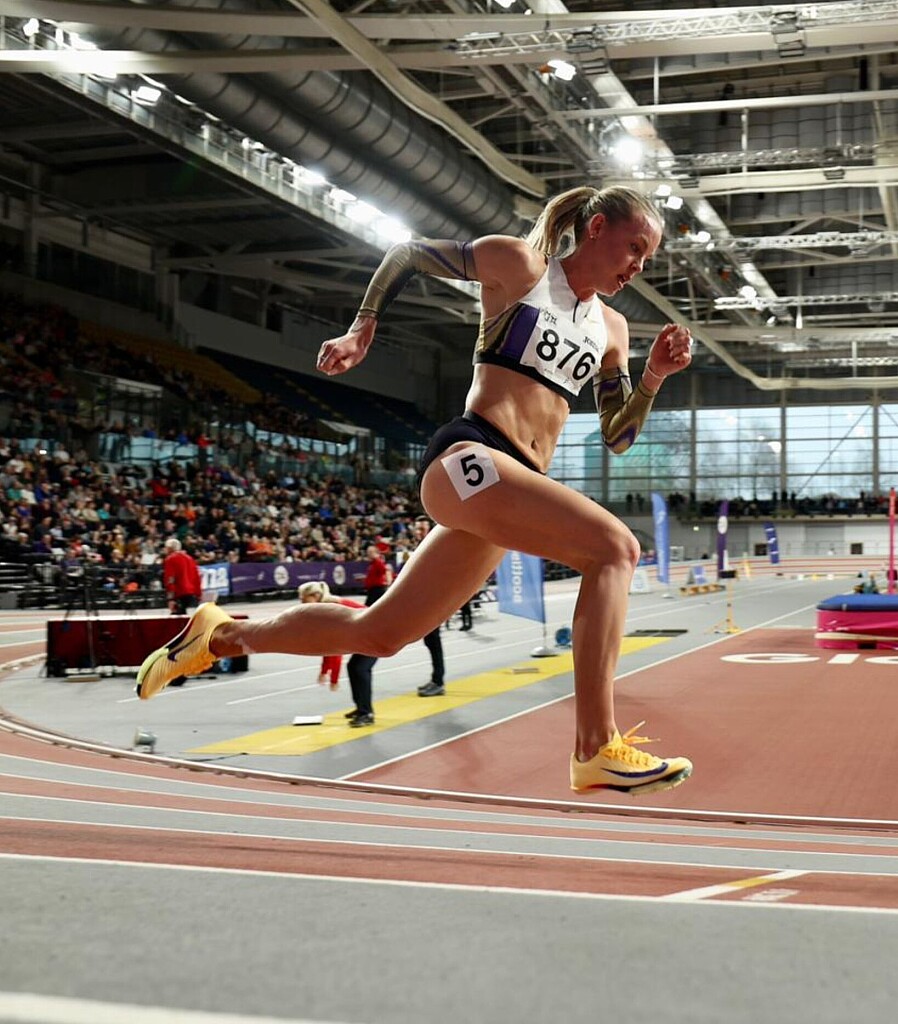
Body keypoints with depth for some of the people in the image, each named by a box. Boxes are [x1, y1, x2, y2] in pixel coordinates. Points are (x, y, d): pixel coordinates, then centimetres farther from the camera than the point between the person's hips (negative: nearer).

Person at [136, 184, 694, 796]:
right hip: (468, 457, -8)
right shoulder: (518, 263, 3)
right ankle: (597, 748, -27)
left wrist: (655, 376, 5)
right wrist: (363, 329, 6)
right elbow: (407, 255, 13)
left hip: (510, 491, 8)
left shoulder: (610, 329, 20)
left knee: (378, 635, 10)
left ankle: (222, 634, 29)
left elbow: (618, 436, 20)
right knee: (615, 546, -25)